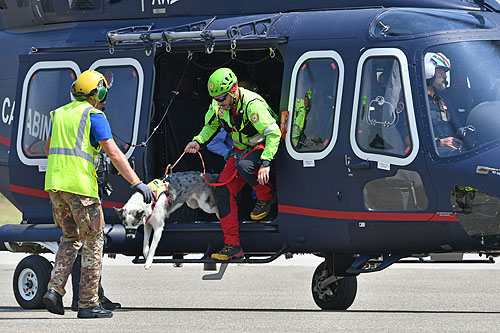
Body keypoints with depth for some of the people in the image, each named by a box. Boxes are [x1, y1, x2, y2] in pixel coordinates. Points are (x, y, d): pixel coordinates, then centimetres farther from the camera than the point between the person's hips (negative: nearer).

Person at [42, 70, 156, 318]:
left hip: (54, 184, 7)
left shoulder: (60, 114, 17)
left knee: (70, 238, 19)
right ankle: (88, 304, 2)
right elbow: (113, 153, -13)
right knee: (92, 243, 3)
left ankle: (54, 289, 1)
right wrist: (137, 183, -14)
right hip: (79, 185, -7)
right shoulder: (94, 116, -4)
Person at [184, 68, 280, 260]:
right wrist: (198, 141, -3)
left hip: (262, 147, -7)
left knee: (243, 166, -39)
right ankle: (232, 245, -7)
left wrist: (265, 163, -37)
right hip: (241, 149, 7)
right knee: (223, 192, -10)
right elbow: (211, 124, 15)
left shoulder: (252, 104, -29)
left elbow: (274, 133, -29)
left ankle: (266, 196, -7)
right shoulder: (218, 105, -7)